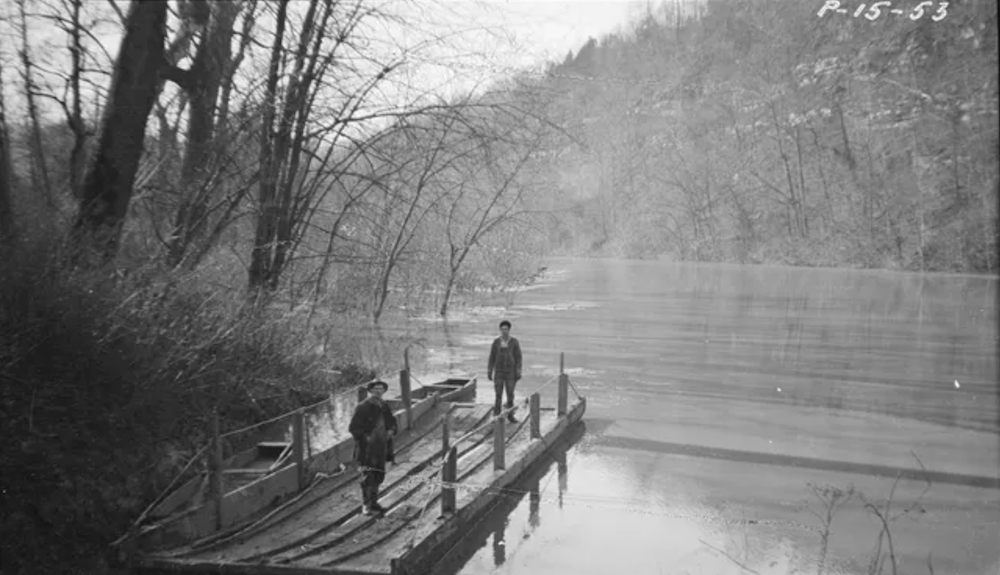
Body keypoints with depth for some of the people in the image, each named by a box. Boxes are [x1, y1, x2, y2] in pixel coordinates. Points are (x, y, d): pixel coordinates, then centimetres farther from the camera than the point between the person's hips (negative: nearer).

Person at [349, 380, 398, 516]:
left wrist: (391, 431, -1)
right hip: (366, 448, -7)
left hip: (381, 448, 7)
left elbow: (392, 422, 21)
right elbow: (353, 428, -10)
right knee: (368, 476, -10)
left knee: (378, 476, 13)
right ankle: (366, 505, -4)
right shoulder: (362, 407, -9)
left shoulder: (384, 406, 10)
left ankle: (373, 502, 26)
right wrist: (365, 438, -20)